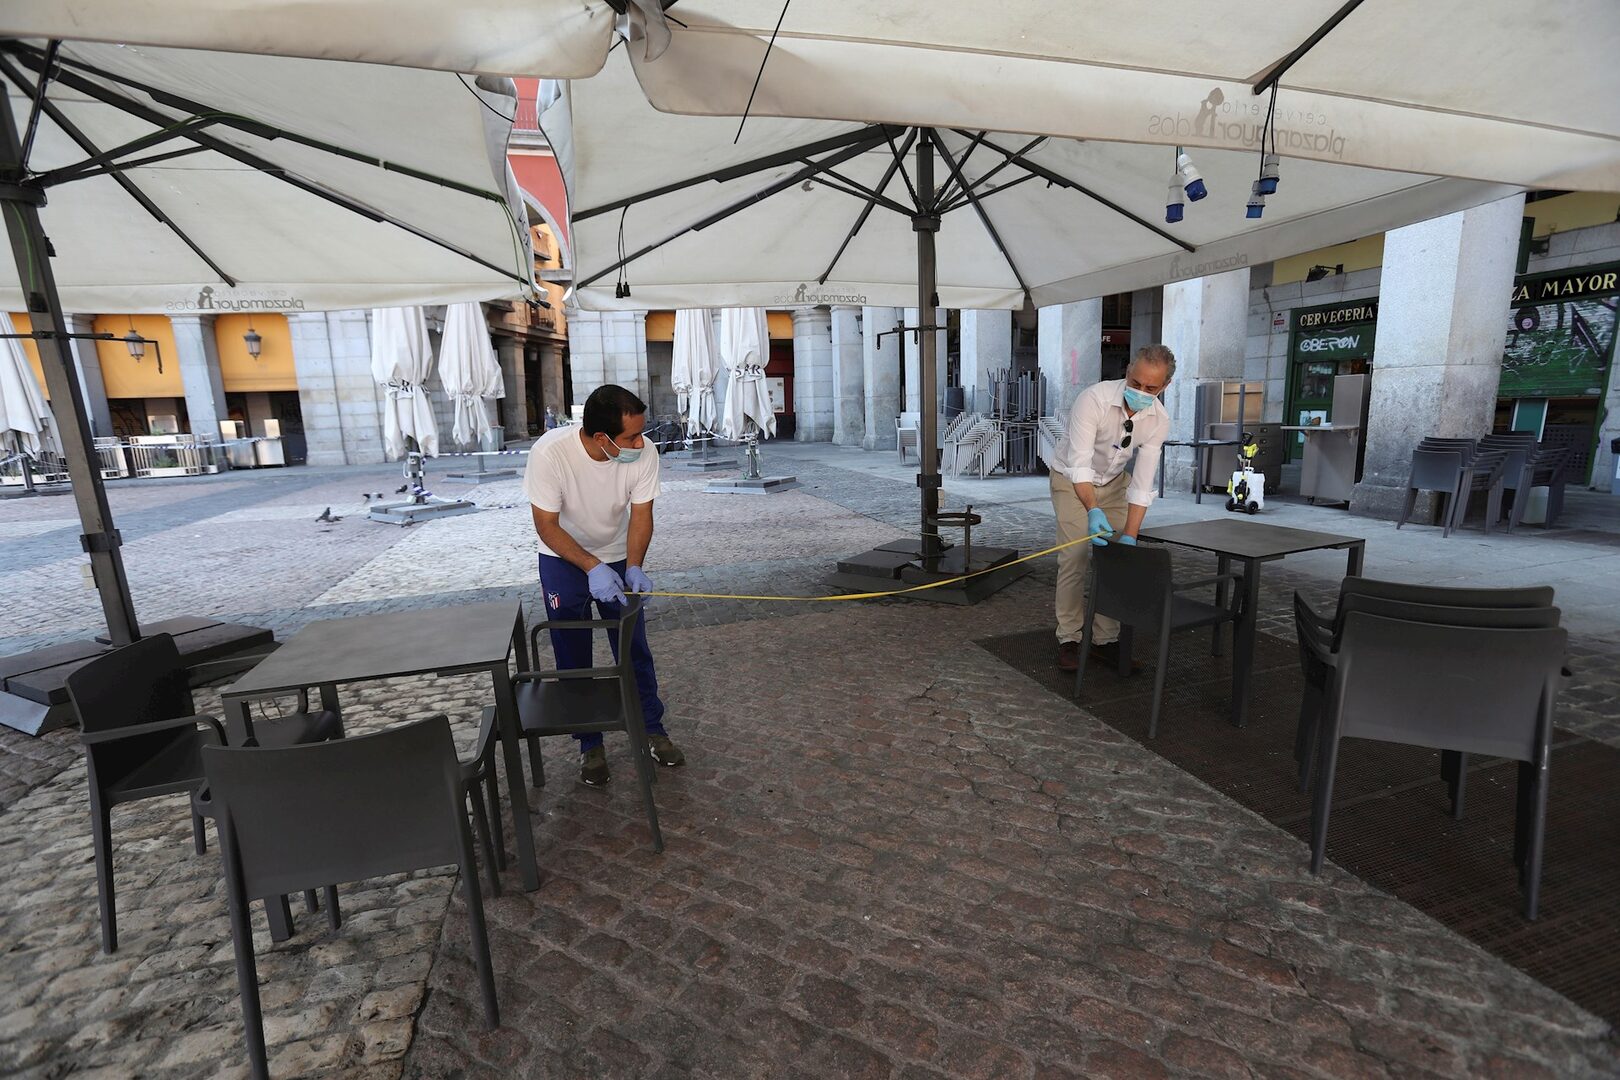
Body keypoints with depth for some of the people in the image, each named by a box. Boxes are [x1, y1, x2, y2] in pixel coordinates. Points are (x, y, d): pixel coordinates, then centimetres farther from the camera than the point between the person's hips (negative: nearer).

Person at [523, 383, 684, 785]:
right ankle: (590, 744, 23)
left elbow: (640, 515, -16)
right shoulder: (550, 452, -32)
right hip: (563, 559, -1)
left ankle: (652, 728, 25)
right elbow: (547, 525, -23)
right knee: (572, 657, 5)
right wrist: (592, 568, -33)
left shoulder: (644, 452, -26)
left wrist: (633, 567, -30)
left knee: (635, 649, 7)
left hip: (618, 559, 2)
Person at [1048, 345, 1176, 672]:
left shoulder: (1159, 420, -17)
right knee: (1075, 558, -12)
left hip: (1114, 481, 4)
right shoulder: (1093, 399, -31)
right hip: (1072, 479, -4)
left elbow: (1142, 485, -18)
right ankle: (1068, 638, 1)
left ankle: (1105, 639, 10)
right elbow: (1080, 463, -35)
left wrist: (1129, 536, -26)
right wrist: (1093, 511, -48)